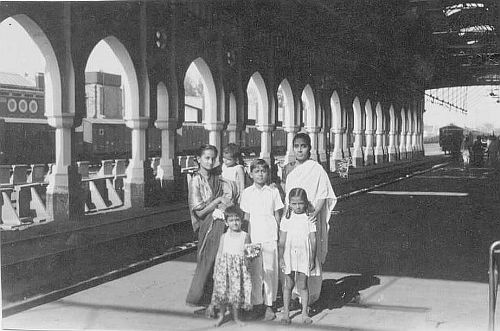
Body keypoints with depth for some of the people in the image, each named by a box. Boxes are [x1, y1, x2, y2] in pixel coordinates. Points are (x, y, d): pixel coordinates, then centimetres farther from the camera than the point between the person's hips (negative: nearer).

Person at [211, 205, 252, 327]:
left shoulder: (245, 236, 1)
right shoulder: (224, 236, 4)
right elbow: (219, 254, 7)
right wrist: (215, 270, 5)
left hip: (239, 268, -1)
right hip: (224, 267, 1)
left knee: (237, 290, 1)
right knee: (222, 290, 1)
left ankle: (236, 316, 19)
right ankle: (221, 315, 20)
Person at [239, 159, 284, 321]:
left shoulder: (273, 192, 3)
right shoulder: (247, 192, 5)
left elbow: (277, 215, 7)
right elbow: (246, 216, 8)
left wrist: (279, 236, 5)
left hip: (270, 236, -1)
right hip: (253, 237, 1)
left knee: (270, 270, 1)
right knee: (255, 271, 5)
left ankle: (269, 304, 11)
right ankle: (257, 303, 17)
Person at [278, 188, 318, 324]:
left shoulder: (309, 219, -2)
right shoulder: (286, 219, 1)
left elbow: (313, 240, -1)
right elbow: (282, 241, 2)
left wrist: (312, 259, -4)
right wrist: (281, 258, -3)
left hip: (304, 255, -1)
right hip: (289, 255, 1)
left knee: (302, 285, 4)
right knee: (288, 285, 8)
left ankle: (305, 313, 15)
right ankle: (286, 312, 19)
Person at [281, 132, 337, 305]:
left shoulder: (316, 169, -5)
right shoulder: (288, 169, 11)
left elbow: (322, 195, -9)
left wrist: (316, 211, -22)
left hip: (310, 218, -5)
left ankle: (311, 294, 7)